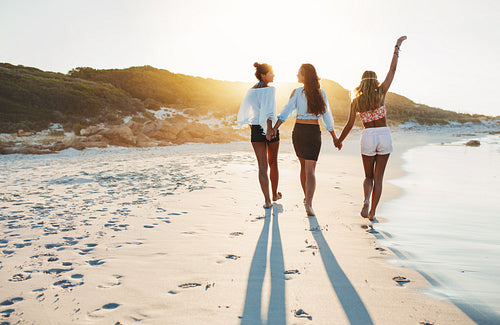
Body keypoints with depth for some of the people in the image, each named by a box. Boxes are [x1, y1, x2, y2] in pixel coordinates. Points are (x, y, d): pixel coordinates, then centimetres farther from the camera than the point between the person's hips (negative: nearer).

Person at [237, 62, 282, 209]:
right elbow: (269, 110, -24)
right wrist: (269, 127, -30)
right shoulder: (270, 89, -11)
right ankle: (275, 194, 31)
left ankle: (267, 200, -4)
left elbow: (245, 111, 10)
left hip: (256, 129, 3)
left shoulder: (251, 91, 6)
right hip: (270, 127, -3)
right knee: (273, 162, 16)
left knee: (262, 166, 2)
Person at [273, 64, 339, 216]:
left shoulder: (297, 92, -5)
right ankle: (308, 204, -19)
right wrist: (334, 137, 14)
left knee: (303, 165, 20)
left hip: (299, 131, 0)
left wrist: (274, 129, -18)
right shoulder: (321, 93, 3)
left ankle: (307, 198, 32)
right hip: (314, 132, 0)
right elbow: (327, 117, 5)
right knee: (310, 170, -3)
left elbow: (286, 111, -15)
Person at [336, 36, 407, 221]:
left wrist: (339, 141, 19)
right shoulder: (381, 93, -1)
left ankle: (366, 200, -15)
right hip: (384, 136, 0)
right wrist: (397, 46, 12)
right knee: (378, 177, 8)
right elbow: (392, 70, 4)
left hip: (367, 137, 0)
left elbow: (349, 125, 5)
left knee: (368, 176, 14)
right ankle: (372, 212, 10)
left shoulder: (356, 101, 1)